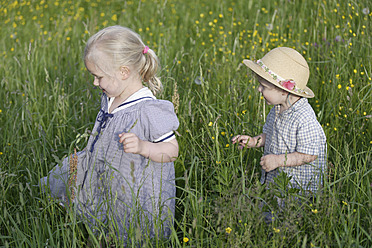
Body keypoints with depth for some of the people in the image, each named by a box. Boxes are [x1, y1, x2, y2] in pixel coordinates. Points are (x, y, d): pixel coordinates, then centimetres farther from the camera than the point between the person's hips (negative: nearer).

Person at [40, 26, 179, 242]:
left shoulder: (149, 110, -24)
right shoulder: (111, 100, 3)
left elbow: (172, 150, -21)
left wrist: (143, 147, -36)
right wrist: (83, 157, 19)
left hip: (137, 198, -8)